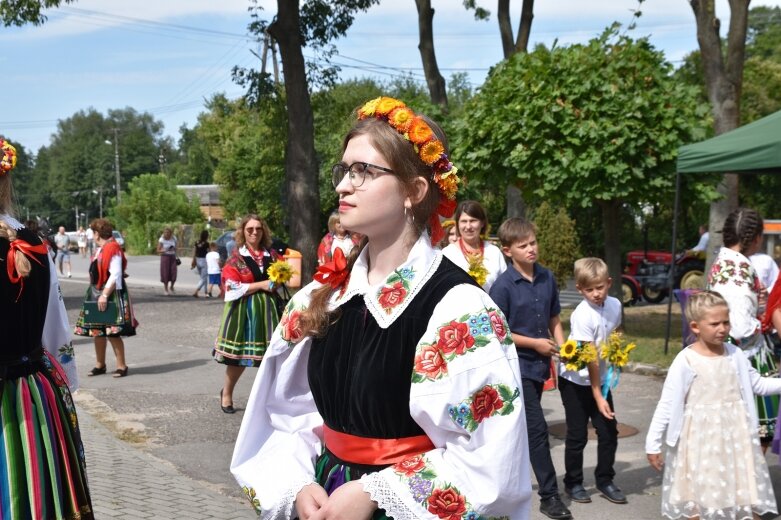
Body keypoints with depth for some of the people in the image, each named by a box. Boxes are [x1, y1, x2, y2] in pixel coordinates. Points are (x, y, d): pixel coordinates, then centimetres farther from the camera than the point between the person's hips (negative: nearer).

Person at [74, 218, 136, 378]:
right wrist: (97, 294, 14)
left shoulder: (113, 250, -16)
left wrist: (105, 295, -23)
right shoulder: (100, 250, 14)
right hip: (96, 295, 10)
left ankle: (121, 366, 1)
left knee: (112, 332, -8)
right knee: (97, 331, 12)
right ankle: (100, 365, 22)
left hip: (110, 296, -10)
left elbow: (115, 276, -21)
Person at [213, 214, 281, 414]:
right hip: (243, 309, -3)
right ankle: (226, 393, 27)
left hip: (266, 308, 3)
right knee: (237, 354, 5)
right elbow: (232, 287, -12)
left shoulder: (271, 255, 9)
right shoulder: (236, 257, -4)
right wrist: (261, 285, -15)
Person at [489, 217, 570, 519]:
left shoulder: (547, 278, 3)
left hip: (539, 364, 6)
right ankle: (549, 496, 1)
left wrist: (562, 347, -4)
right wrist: (535, 343, -13)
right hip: (517, 365, -6)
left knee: (521, 427, 17)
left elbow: (554, 319, 12)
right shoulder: (503, 285, -14)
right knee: (537, 430, -6)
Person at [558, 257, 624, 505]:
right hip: (575, 380, -6)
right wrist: (598, 395, -22)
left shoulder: (615, 305, -6)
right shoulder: (582, 315, -24)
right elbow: (589, 357, -24)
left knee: (609, 431, 6)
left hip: (600, 378, 6)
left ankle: (605, 480, 23)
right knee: (577, 435, 3)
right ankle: (573, 483, 19)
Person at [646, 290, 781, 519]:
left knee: (747, 493, 12)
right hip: (700, 440, -4)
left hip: (734, 436, 5)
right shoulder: (686, 361, -14)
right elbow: (667, 404, -11)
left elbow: (758, 384, 13)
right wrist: (653, 443, -9)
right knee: (698, 496, 6)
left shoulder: (734, 355, 0)